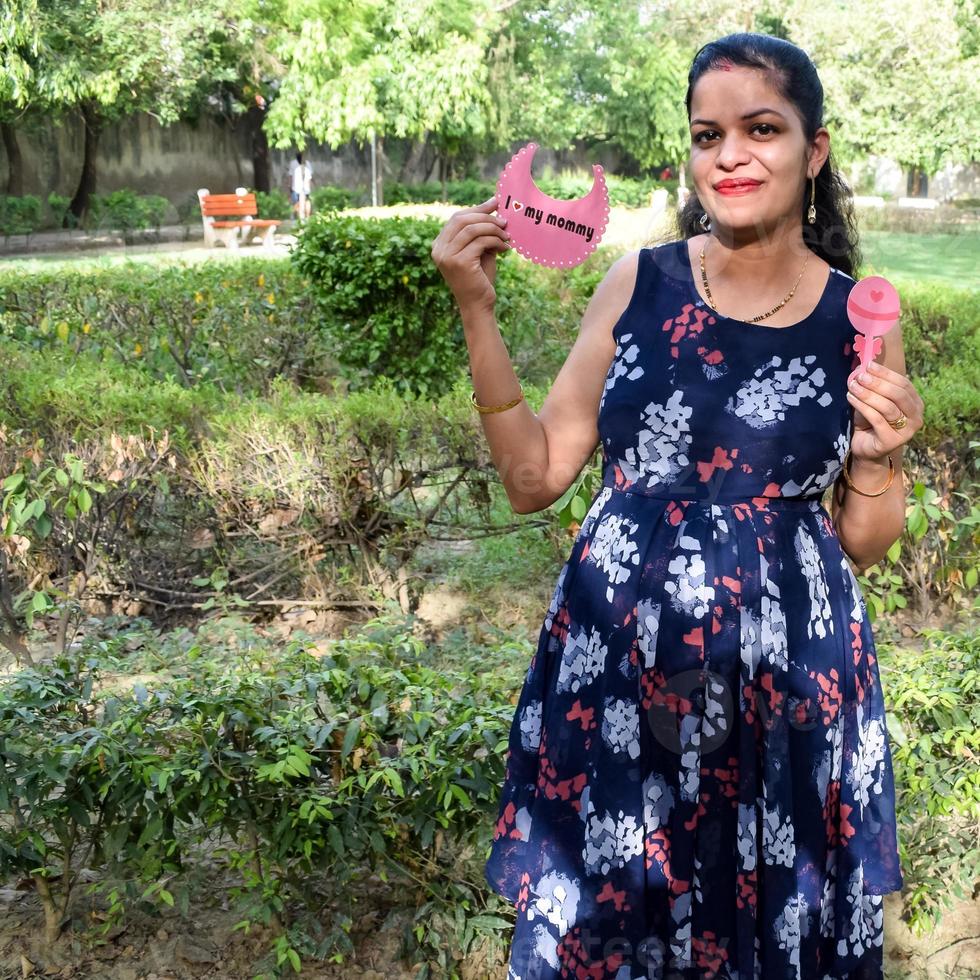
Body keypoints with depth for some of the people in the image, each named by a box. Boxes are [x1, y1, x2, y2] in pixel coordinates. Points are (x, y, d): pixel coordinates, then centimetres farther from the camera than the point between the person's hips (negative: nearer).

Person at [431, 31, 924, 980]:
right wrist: (477, 311, -10)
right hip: (616, 666, 1)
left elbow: (864, 544, 5)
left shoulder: (858, 321, -4)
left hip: (782, 684, 0)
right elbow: (536, 477, -2)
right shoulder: (639, 283, -3)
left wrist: (878, 460, -15)